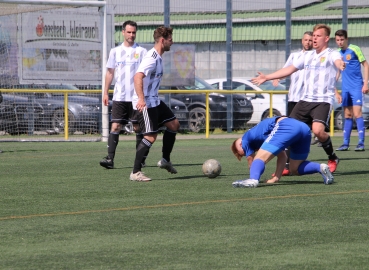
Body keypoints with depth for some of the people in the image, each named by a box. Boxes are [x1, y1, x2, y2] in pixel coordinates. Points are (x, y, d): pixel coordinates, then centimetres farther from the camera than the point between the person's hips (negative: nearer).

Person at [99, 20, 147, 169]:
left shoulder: (141, 51, 3)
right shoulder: (115, 51, 10)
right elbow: (110, 72, 15)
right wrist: (106, 93, 10)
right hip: (119, 97, 2)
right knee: (115, 126, -7)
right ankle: (110, 158, -12)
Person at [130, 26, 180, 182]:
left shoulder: (158, 57, 13)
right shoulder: (152, 58, -20)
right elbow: (138, 77, -33)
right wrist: (141, 99, -43)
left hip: (154, 101, 11)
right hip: (145, 104, -11)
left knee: (174, 124, 14)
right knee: (151, 137, -14)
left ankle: (165, 160, 23)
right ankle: (135, 173, -11)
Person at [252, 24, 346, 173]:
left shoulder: (332, 54, -3)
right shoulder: (308, 55, 17)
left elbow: (337, 61, -27)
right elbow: (289, 70, 25)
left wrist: (340, 65, -53)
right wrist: (267, 77, 25)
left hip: (323, 101, -7)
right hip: (305, 100, 7)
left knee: (318, 130, -26)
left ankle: (333, 159, -2)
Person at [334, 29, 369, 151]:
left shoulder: (354, 49, -8)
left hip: (356, 86, -6)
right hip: (345, 88, 6)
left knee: (357, 113, -13)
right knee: (347, 115, 9)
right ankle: (345, 143, 11)